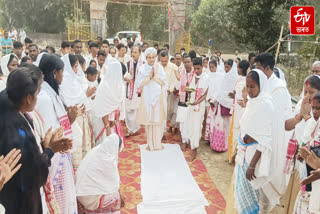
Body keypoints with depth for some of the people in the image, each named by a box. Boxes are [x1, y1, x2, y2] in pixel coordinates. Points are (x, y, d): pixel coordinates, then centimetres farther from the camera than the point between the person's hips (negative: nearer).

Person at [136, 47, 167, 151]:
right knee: (148, 121, 2)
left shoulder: (159, 67, 3)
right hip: (147, 98, 0)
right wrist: (149, 76, -12)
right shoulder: (142, 68, 2)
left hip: (158, 97, 0)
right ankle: (150, 143, 15)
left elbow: (164, 82, -1)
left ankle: (158, 142, 16)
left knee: (158, 120, 2)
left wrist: (155, 75, -11)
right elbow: (139, 84, -4)